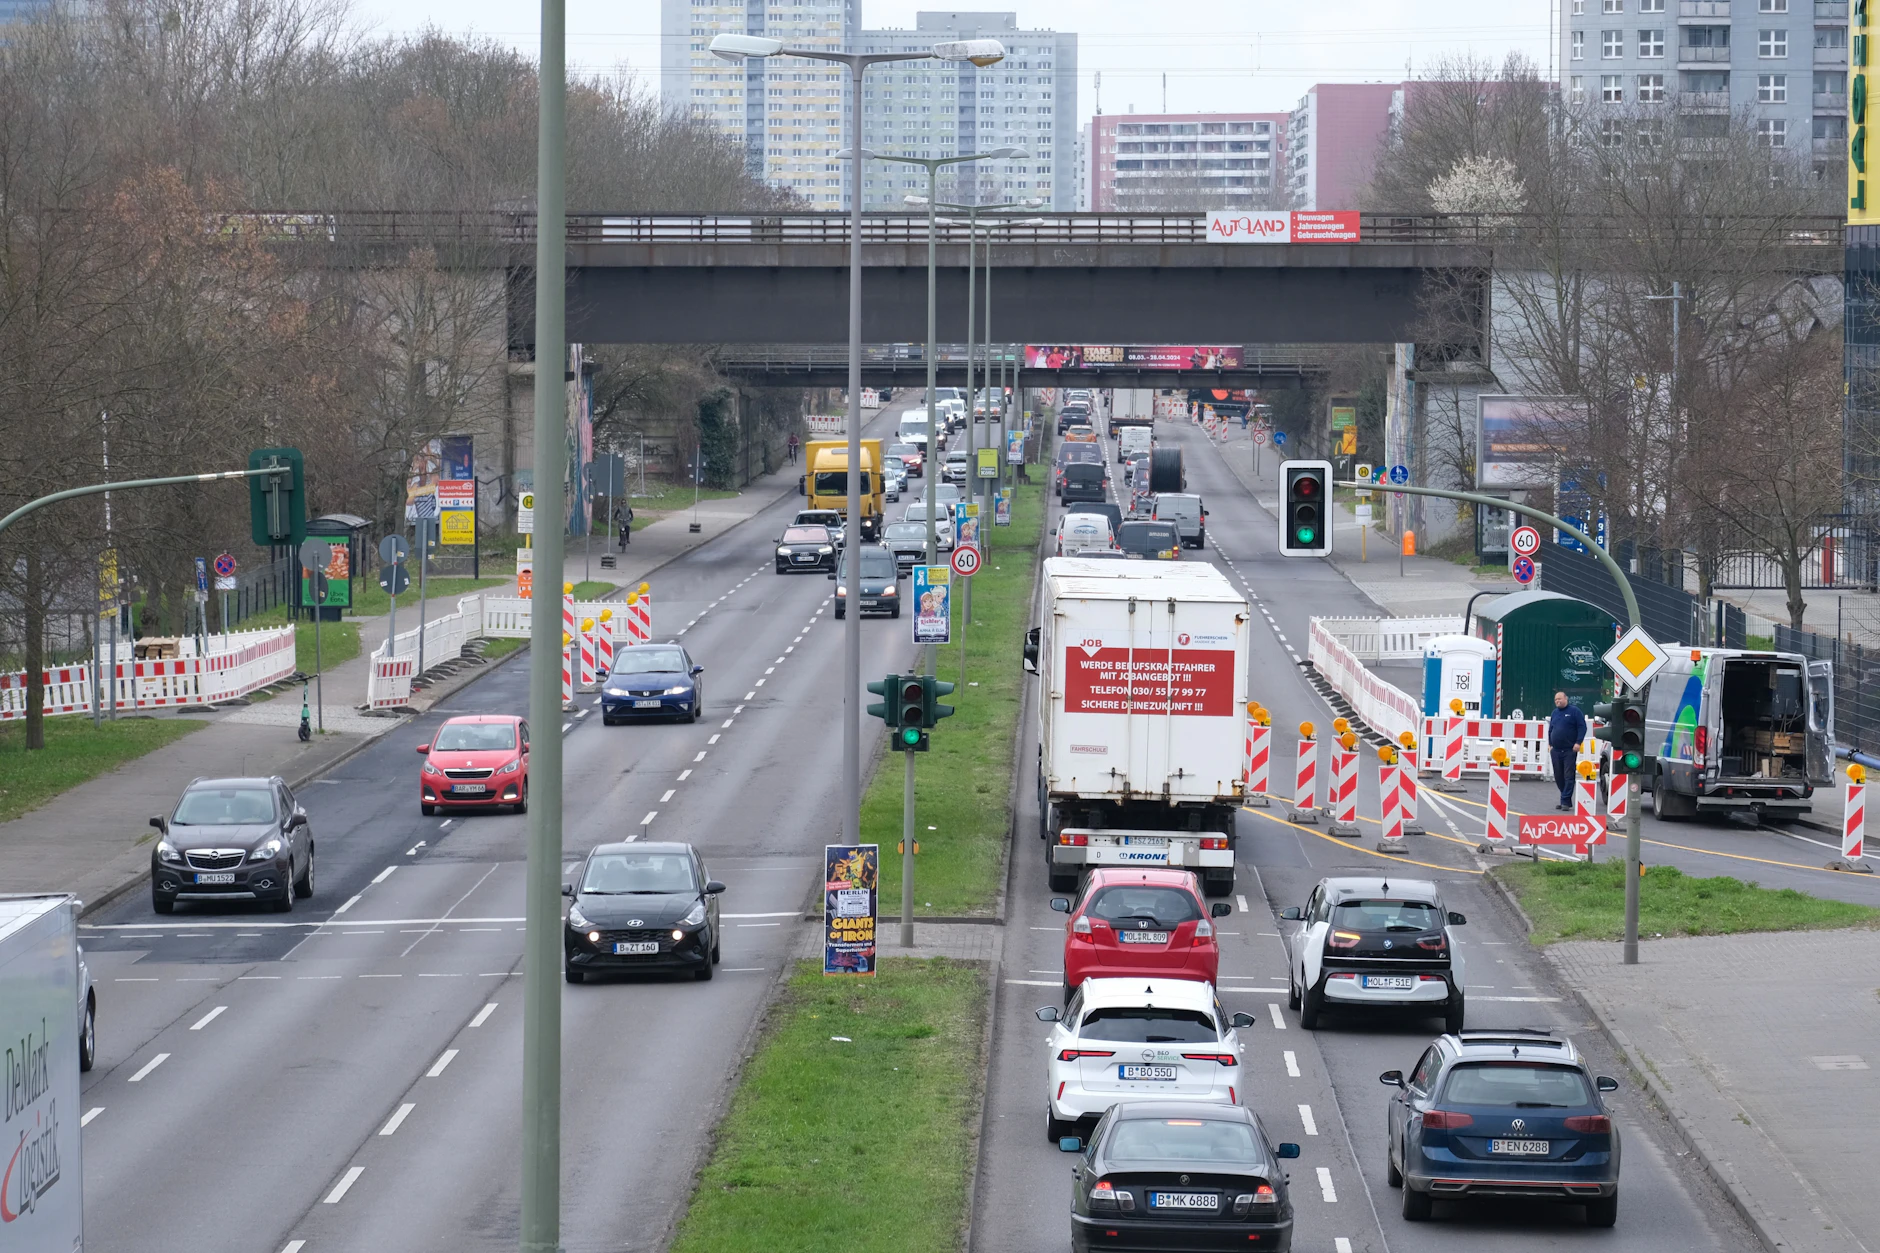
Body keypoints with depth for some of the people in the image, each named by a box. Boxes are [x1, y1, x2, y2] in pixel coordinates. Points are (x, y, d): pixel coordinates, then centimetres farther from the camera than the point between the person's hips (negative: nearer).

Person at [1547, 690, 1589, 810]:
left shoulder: (1574, 711, -2)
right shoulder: (1554, 713, 16)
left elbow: (1582, 727, -6)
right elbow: (1550, 729, 23)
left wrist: (1578, 742, -15)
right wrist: (1550, 744, 14)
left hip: (1569, 750, -6)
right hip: (1556, 750, 6)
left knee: (1568, 776, -9)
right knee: (1558, 776, 7)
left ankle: (1566, 801, -10)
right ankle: (1565, 799, 16)